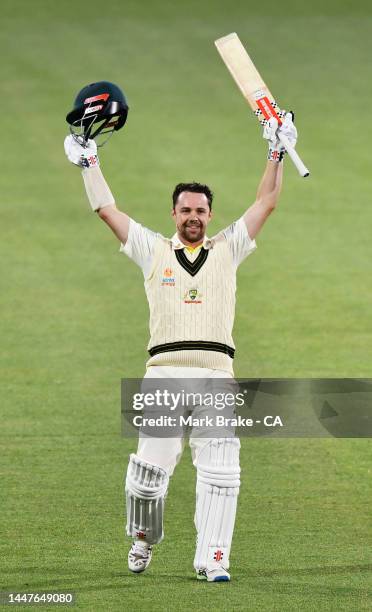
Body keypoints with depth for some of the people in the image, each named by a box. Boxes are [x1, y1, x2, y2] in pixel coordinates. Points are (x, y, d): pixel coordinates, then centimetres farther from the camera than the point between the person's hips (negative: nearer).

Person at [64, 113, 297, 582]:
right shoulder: (153, 251, 15)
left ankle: (212, 558, -9)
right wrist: (89, 163, 14)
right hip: (165, 371, -1)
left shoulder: (227, 250, 18)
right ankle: (143, 541, 21)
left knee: (220, 468, -9)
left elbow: (266, 203, 16)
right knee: (151, 464, -3)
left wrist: (276, 153, 12)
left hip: (216, 373, 1)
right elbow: (106, 210, 15)